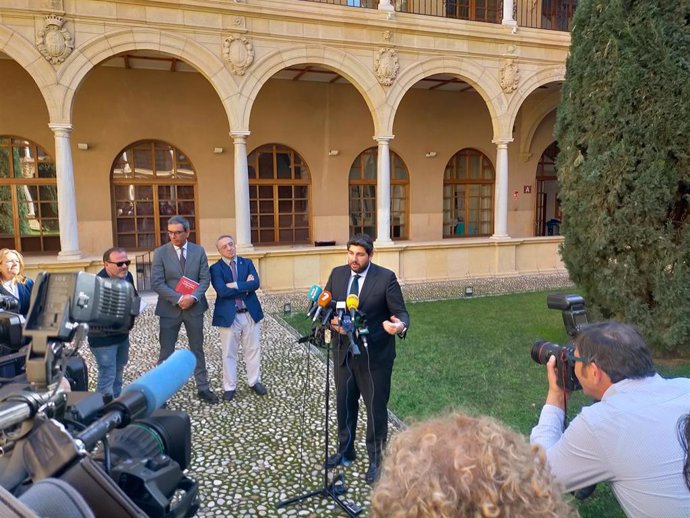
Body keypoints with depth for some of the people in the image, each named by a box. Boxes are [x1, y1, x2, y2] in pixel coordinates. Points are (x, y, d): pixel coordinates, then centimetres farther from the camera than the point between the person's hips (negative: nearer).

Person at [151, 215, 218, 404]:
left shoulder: (199, 251, 0)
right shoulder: (160, 252, -5)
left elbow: (205, 279, -2)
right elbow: (157, 283, -11)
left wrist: (193, 297, -19)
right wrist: (178, 299, -20)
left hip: (194, 308, 2)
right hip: (169, 309, -2)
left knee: (197, 349, 13)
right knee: (166, 351, 6)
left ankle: (203, 388, 25)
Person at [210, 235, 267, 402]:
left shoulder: (247, 263, 6)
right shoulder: (216, 268, -4)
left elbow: (256, 283, -10)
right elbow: (222, 291, -19)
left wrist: (235, 285, -17)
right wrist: (245, 286, -14)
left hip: (250, 313, 3)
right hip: (229, 315, -3)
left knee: (253, 349, 12)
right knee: (229, 353, 6)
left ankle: (254, 382, 28)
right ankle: (229, 387, 19)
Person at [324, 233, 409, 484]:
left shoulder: (386, 277, -12)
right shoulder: (337, 274, 1)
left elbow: (400, 312, -13)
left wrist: (400, 326, -36)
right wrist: (332, 321, -15)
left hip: (374, 355, -4)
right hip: (343, 351, 4)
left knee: (376, 408, 9)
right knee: (344, 404, 19)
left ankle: (376, 460, 29)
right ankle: (345, 451, 42)